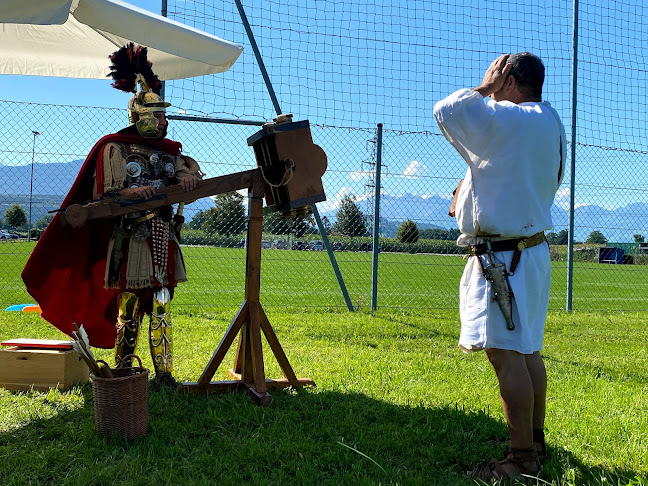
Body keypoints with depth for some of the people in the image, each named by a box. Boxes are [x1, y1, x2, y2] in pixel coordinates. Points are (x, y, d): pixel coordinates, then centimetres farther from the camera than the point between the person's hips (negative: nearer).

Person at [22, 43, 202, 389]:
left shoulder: (167, 149, 16)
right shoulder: (114, 148, 1)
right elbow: (103, 194, -4)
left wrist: (187, 175, -13)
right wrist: (129, 194, -23)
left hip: (163, 237, 5)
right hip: (129, 237, -5)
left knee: (161, 307, 2)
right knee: (128, 308, -3)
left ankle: (163, 373, 6)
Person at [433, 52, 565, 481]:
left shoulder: (507, 120, -16)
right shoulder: (552, 125, 15)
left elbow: (446, 111, -14)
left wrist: (486, 87, 0)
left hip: (502, 255, -10)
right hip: (532, 248, 10)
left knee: (504, 353, -8)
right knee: (528, 350, 17)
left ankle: (523, 459, -4)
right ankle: (536, 439, 29)